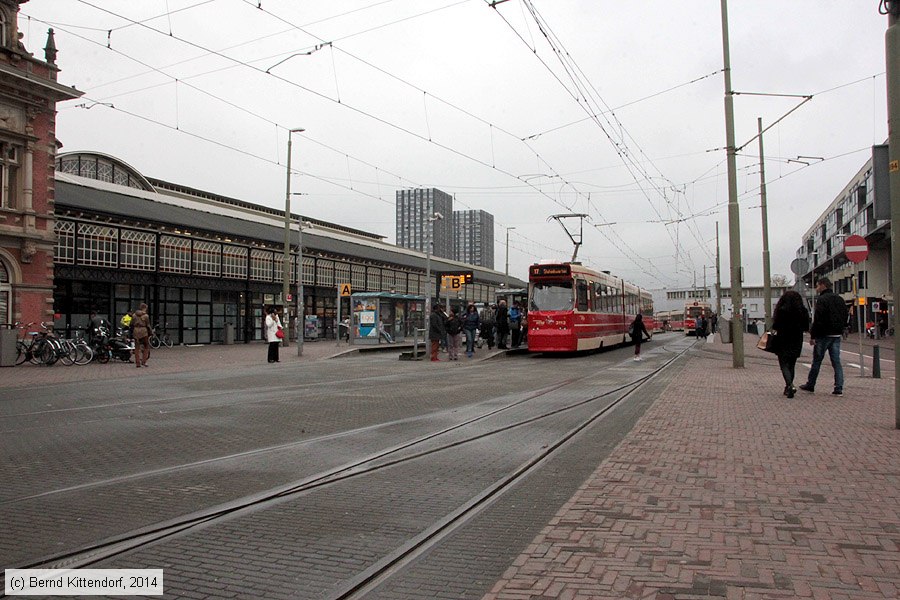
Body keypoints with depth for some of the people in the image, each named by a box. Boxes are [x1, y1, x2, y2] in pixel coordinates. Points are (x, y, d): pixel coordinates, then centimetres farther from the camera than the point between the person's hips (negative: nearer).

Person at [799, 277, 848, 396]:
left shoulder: (822, 299, -13)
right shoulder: (840, 299, 13)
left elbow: (818, 319, -17)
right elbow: (845, 317, 16)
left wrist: (812, 335, -13)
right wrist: (839, 330, 18)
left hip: (824, 335, -7)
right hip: (837, 335, 7)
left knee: (817, 361, 5)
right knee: (836, 362, 4)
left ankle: (810, 385, 16)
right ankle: (839, 388, -1)